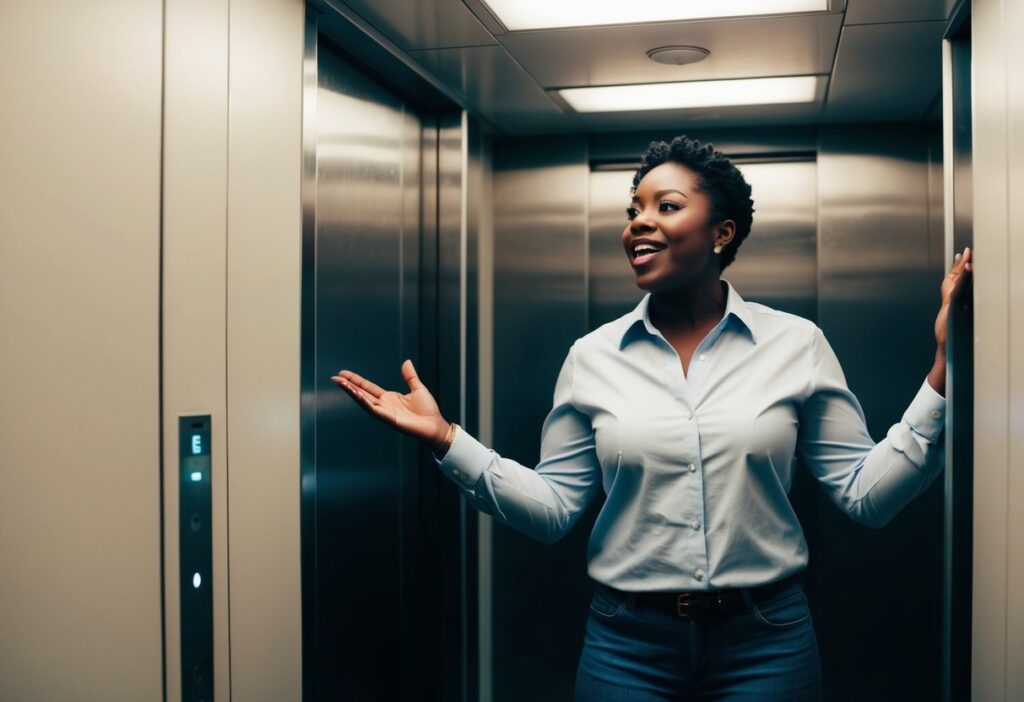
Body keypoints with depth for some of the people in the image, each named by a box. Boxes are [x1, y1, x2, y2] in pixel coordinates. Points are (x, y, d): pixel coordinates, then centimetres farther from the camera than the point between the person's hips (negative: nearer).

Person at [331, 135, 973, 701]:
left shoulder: (796, 343, -3)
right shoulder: (593, 356, 0)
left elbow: (867, 494, -3)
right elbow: (553, 509, 0)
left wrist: (943, 369, -11)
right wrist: (445, 439, -10)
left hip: (765, 643, 0)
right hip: (628, 644, 1)